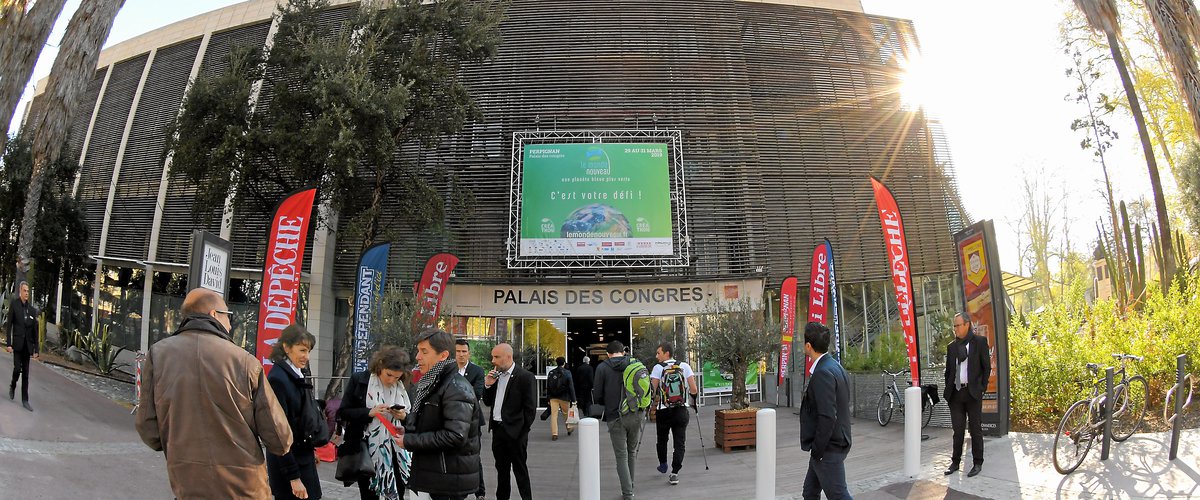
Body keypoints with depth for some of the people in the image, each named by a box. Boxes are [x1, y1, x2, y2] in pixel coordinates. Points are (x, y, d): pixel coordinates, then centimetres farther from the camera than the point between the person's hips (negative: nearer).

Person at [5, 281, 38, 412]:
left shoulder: (32, 309, 6)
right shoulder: (14, 305, -2)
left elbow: (35, 330, 8)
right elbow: (9, 325, -4)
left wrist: (36, 349, 5)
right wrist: (9, 344, -10)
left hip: (27, 344, 3)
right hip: (17, 342, -3)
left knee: (26, 372, 5)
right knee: (17, 368, -9)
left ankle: (25, 400, 9)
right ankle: (12, 385, 24)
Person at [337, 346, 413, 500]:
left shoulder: (401, 387, 3)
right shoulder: (358, 380, -6)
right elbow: (343, 412, -7)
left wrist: (403, 416, -10)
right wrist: (370, 412, -20)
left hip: (395, 451, 3)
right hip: (367, 451, -2)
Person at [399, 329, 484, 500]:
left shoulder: (457, 388, -16)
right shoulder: (431, 384, 14)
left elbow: (455, 436, -25)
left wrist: (409, 441, -19)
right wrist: (407, 430, 4)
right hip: (434, 476, 9)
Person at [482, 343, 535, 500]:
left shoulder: (525, 377, -12)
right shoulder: (495, 375, 8)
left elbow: (530, 408, -12)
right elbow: (488, 403, 12)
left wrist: (522, 432, -12)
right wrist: (488, 385, -4)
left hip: (515, 432, -6)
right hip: (497, 429, 6)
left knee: (520, 470, 3)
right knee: (501, 469, 16)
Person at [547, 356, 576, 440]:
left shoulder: (551, 373, 1)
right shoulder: (567, 373, -9)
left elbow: (547, 387, 5)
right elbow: (571, 387, -10)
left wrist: (548, 398, 13)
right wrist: (573, 399, -6)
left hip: (553, 397, 2)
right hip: (564, 397, -2)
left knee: (554, 415, 3)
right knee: (566, 414, 17)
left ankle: (554, 434, -1)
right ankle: (569, 428, 35)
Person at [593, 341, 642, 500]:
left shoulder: (603, 368, -3)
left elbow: (597, 395, -3)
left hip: (615, 417, -3)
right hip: (636, 415, 3)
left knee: (621, 456, 5)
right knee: (632, 452, 19)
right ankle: (630, 487, 27)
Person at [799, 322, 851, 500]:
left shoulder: (823, 373, -21)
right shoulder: (835, 366, 9)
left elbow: (827, 416, -26)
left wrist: (817, 450, -18)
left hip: (828, 449, -10)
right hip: (837, 443, 10)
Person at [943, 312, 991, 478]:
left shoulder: (980, 341, 0)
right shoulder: (951, 347, 12)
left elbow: (987, 366, 0)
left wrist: (982, 388, -5)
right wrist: (948, 391, 7)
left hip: (972, 392, -4)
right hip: (956, 393, 4)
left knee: (975, 429, 3)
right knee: (958, 430, 7)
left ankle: (977, 463, 12)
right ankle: (955, 462, 14)